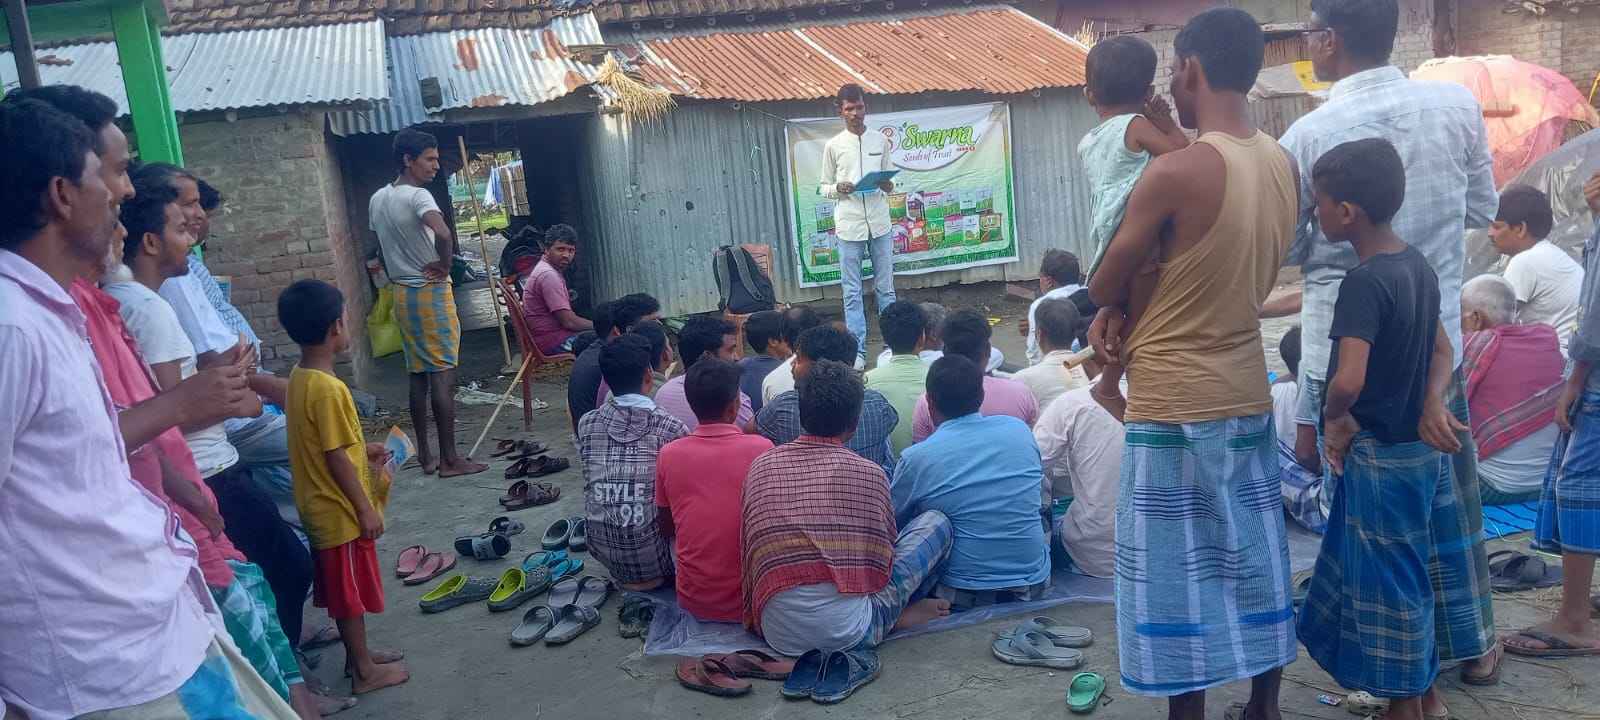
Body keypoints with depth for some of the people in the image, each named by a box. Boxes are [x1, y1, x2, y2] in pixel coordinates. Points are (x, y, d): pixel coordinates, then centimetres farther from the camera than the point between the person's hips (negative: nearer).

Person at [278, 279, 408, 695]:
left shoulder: (300, 378, 4)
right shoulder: (328, 389, -26)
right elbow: (336, 459, -24)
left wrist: (365, 449, 22)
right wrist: (365, 509, -17)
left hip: (323, 508, 9)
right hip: (341, 511, -9)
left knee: (342, 588, 20)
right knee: (352, 590, 4)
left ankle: (358, 655, 34)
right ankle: (365, 671, 18)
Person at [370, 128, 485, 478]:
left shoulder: (377, 200, 10)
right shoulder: (418, 196, -17)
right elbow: (443, 233, -35)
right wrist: (445, 266, -19)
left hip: (401, 294, 8)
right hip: (430, 292, -8)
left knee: (418, 374, 13)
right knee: (443, 375, -4)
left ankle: (425, 454, 18)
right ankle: (449, 459, 0)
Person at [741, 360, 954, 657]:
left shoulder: (761, 466, 6)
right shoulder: (869, 473, -2)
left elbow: (746, 550, 13)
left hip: (778, 636, 4)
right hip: (849, 630, -3)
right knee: (936, 521, 8)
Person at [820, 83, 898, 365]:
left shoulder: (881, 141, 7)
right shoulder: (833, 145, 2)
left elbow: (890, 179, 14)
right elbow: (824, 187, 6)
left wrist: (889, 186, -10)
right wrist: (837, 189, -16)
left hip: (880, 224, 2)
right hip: (849, 226, -1)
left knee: (885, 287, 9)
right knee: (852, 292, 2)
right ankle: (858, 350, 7)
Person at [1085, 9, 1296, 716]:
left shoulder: (1175, 171, -19)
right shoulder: (1282, 166, 4)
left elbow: (1102, 286, -9)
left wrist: (1121, 303, 12)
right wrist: (1133, 310, -1)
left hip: (1175, 408, -7)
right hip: (1247, 397, 8)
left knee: (1179, 579, 4)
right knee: (1255, 563, 18)